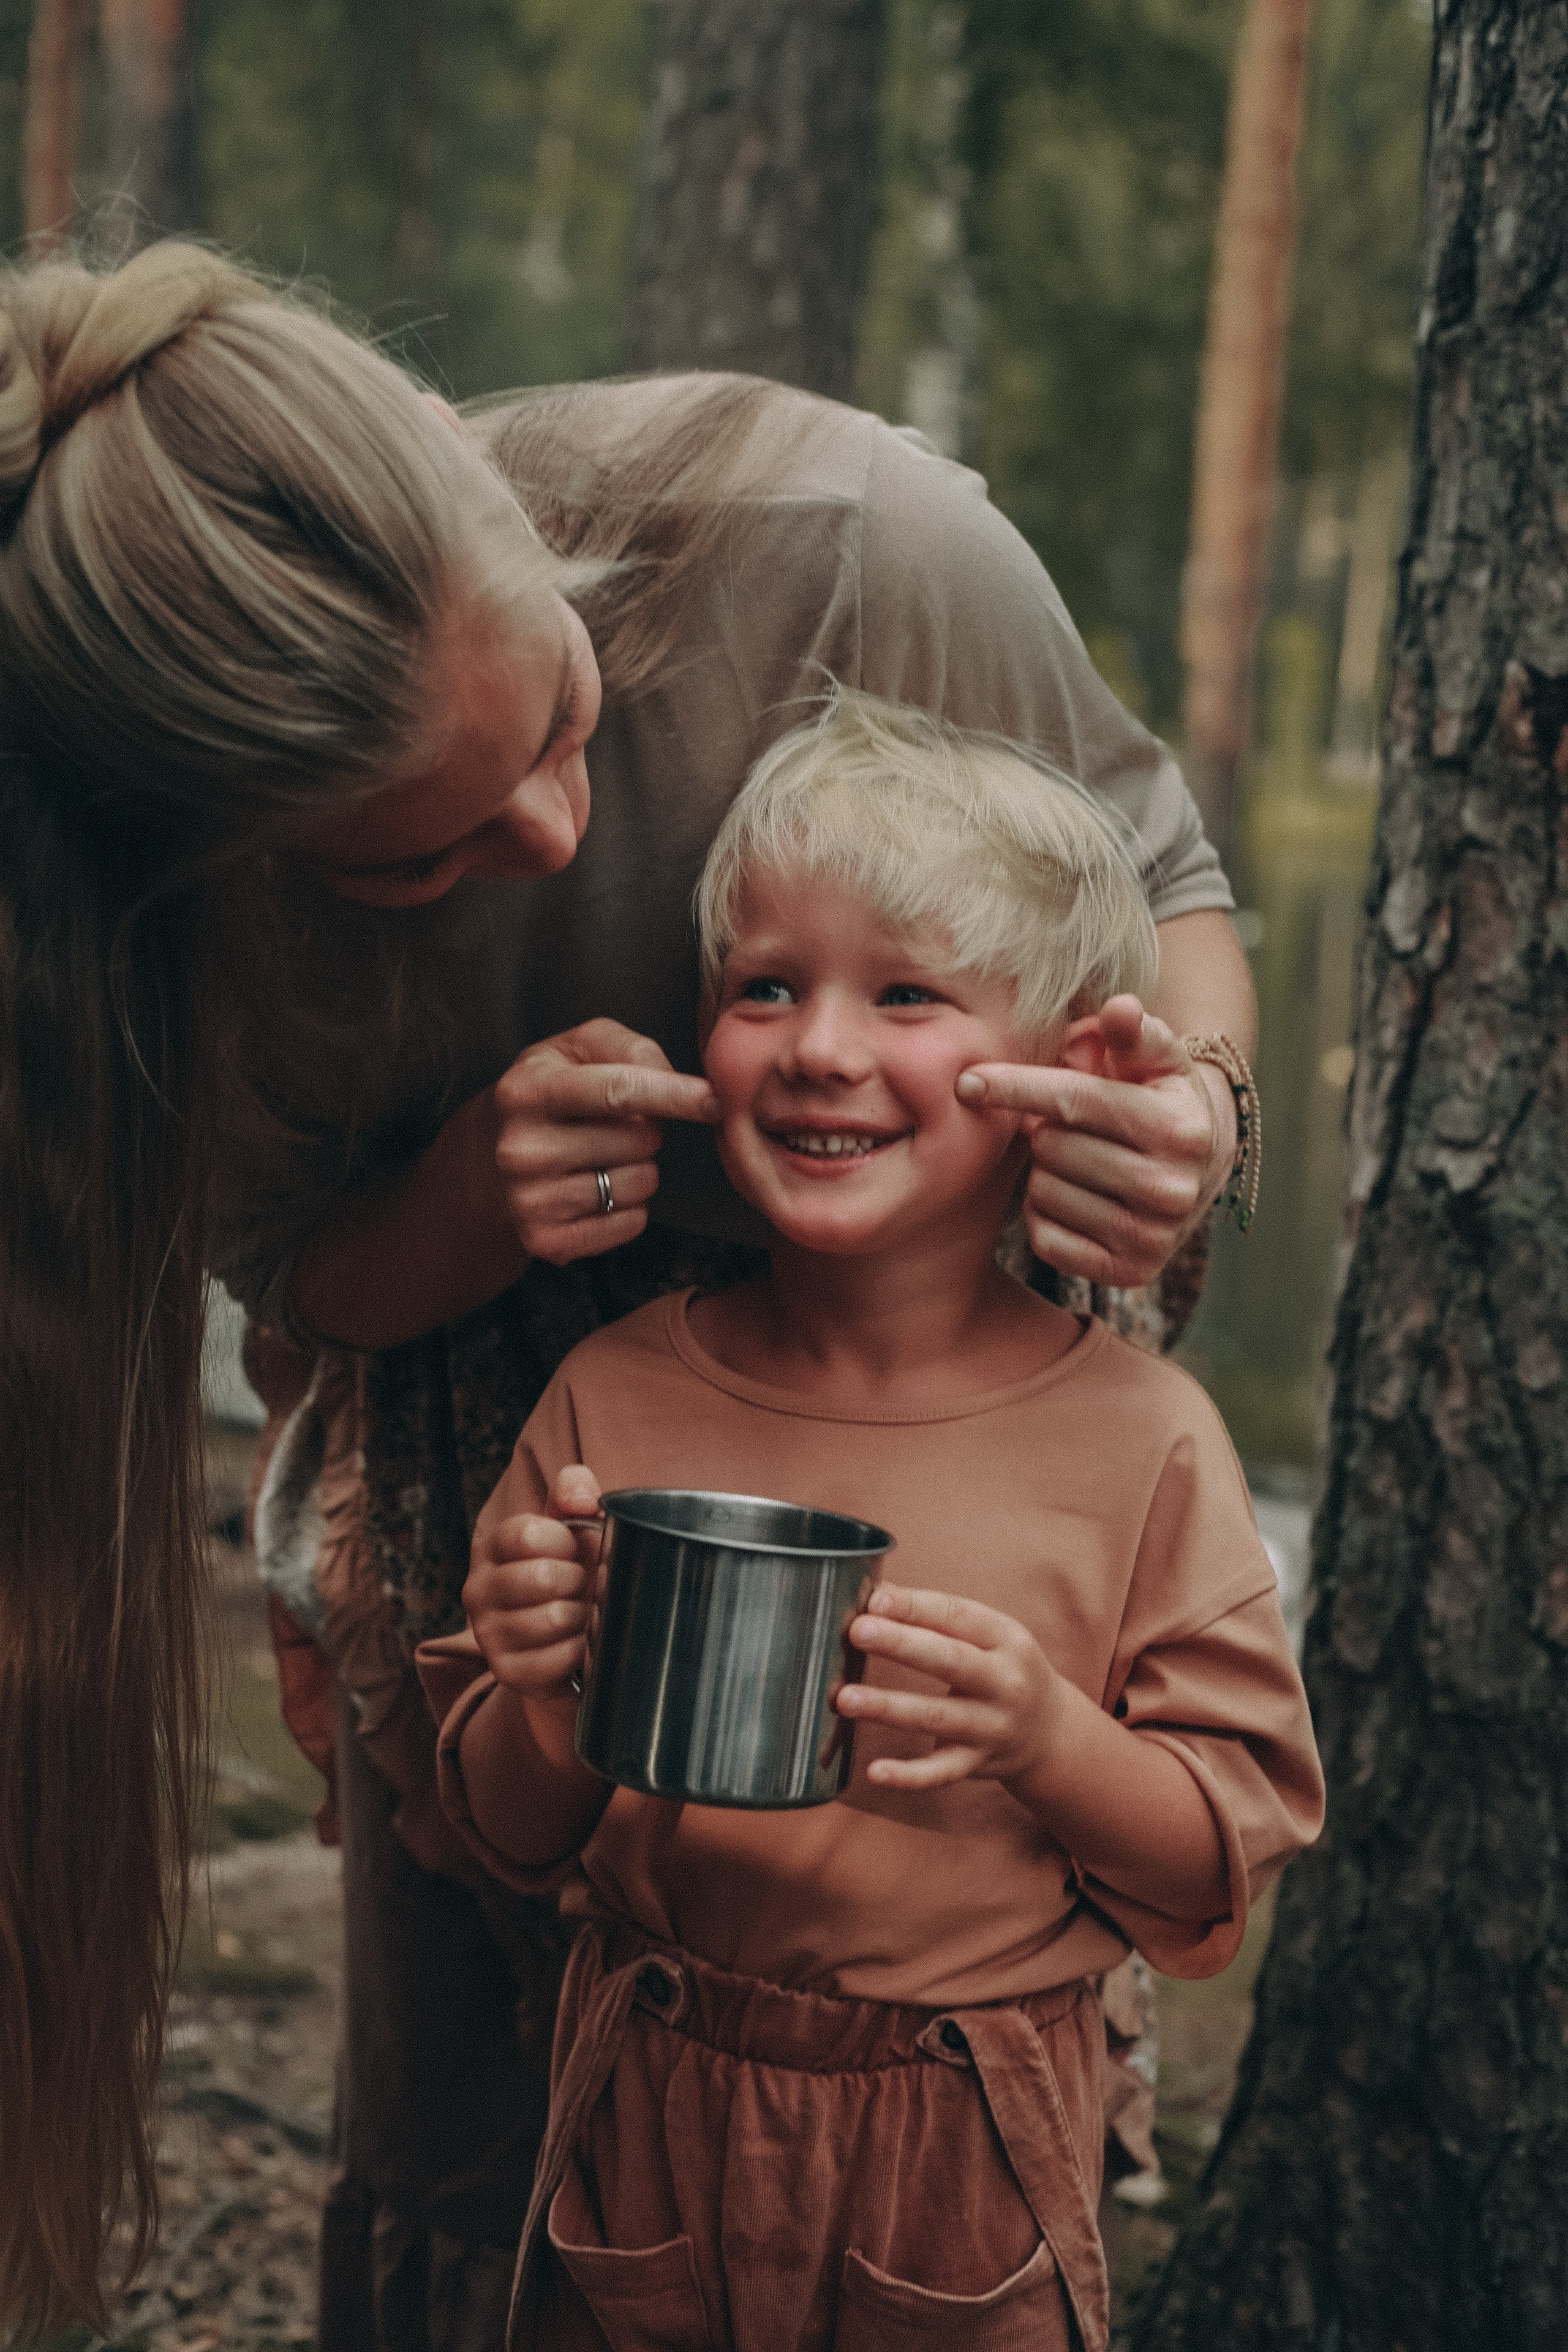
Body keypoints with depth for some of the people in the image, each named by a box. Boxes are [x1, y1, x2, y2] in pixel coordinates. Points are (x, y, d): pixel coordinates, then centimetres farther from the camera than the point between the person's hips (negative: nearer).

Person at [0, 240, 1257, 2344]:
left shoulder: (839, 544, -32)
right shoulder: (187, 885, -27)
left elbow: (1158, 880, -12)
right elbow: (299, 1268, -8)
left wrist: (1191, 1110, -34)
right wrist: (468, 1192, -31)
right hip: (475, 1462, 1)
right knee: (448, 2165, 10)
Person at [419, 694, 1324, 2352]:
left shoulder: (1134, 1438, -10)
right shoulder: (620, 1398, -5)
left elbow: (1231, 1857, -6)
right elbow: (511, 1837, 3)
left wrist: (1045, 1737, -22)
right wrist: (540, 1697, -18)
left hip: (965, 2192, -1)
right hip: (646, 2148, 2)